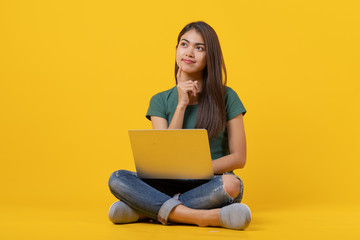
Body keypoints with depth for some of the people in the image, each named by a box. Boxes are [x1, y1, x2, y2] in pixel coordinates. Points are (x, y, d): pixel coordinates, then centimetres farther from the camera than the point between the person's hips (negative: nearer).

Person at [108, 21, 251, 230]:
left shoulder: (226, 97, 4)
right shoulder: (161, 101, 10)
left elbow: (238, 158, 1)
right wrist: (181, 104, -6)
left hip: (209, 188, -2)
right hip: (170, 186, 2)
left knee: (231, 184, -37)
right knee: (118, 179, -24)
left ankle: (148, 210, -22)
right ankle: (207, 217, -33)